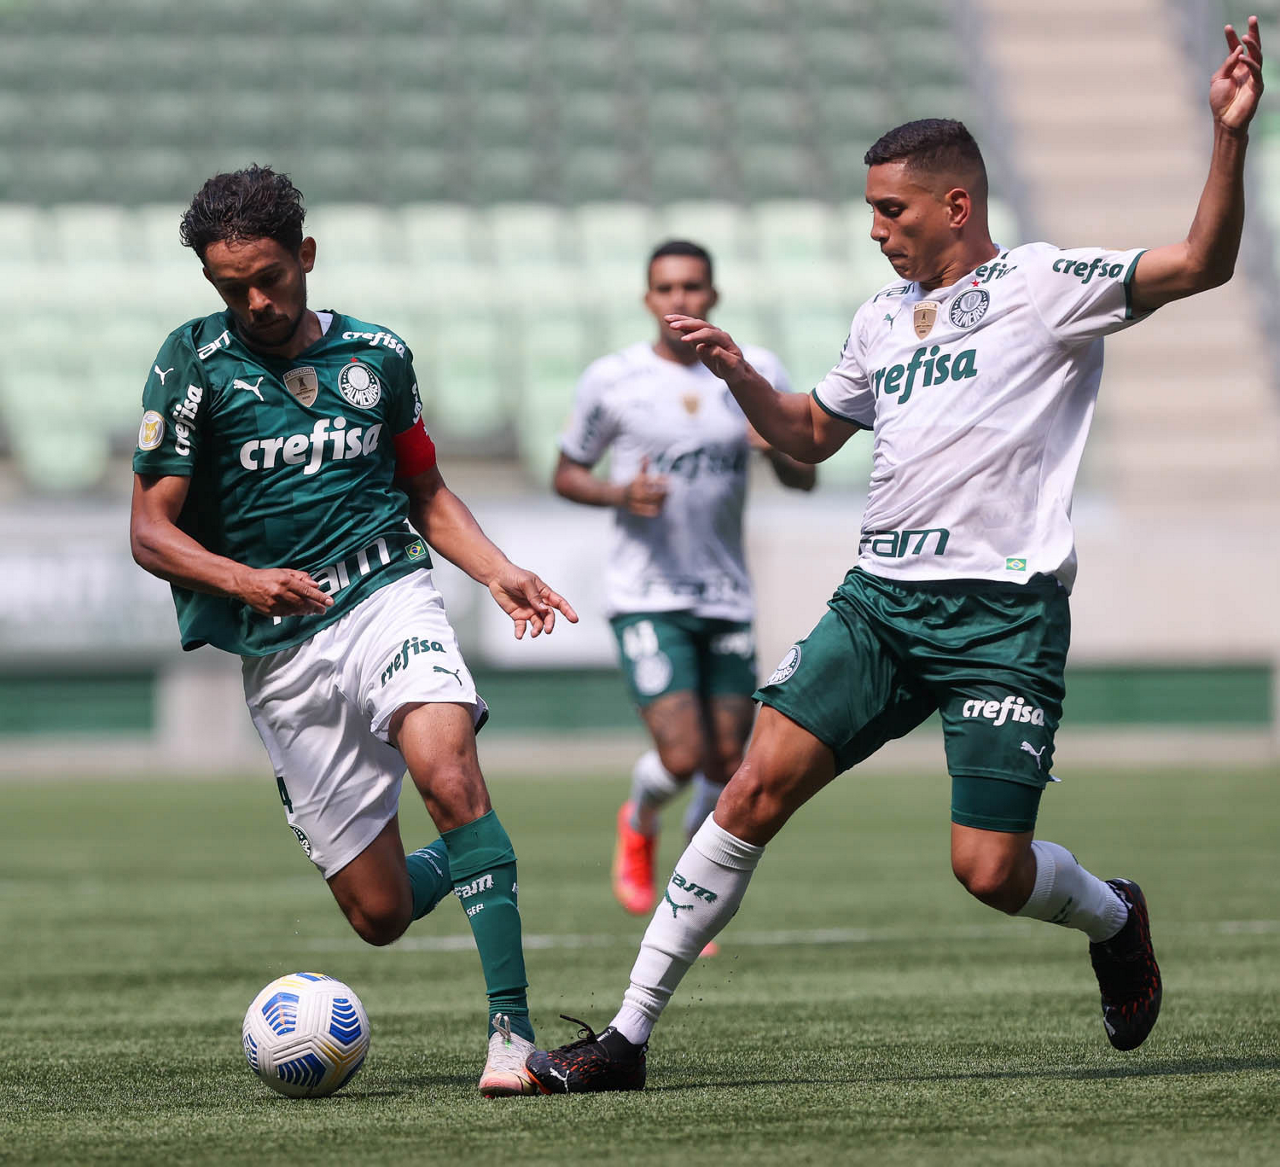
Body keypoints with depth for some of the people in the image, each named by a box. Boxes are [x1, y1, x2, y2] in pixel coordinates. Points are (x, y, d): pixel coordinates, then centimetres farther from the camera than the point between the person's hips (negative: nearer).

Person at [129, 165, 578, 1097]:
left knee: (446, 768, -32)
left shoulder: (376, 354, 10)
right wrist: (244, 581, -18)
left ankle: (513, 1031, -33)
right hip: (280, 651, 0)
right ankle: (465, 862, 36)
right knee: (379, 913, -2)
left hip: (388, 594, 0)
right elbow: (151, 531, 0)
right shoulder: (194, 364, 2)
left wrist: (498, 571, 4)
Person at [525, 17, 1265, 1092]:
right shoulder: (883, 318, 19)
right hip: (879, 600, 5)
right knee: (757, 791, -9)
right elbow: (811, 435, 33)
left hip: (1002, 611, -5)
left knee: (990, 869, -11)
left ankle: (1113, 916, 25)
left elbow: (1201, 265, -11)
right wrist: (737, 374, 15)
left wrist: (1229, 137, -24)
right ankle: (628, 1036, -7)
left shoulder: (1045, 285, 0)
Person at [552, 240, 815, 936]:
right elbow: (566, 475, 7)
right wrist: (621, 495, -14)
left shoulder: (756, 374, 3)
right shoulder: (611, 381, -4)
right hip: (646, 597, -3)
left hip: (727, 599, 3)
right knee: (681, 759, -16)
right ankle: (639, 824, 20)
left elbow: (803, 481, 6)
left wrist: (780, 446, -17)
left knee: (726, 768, 4)